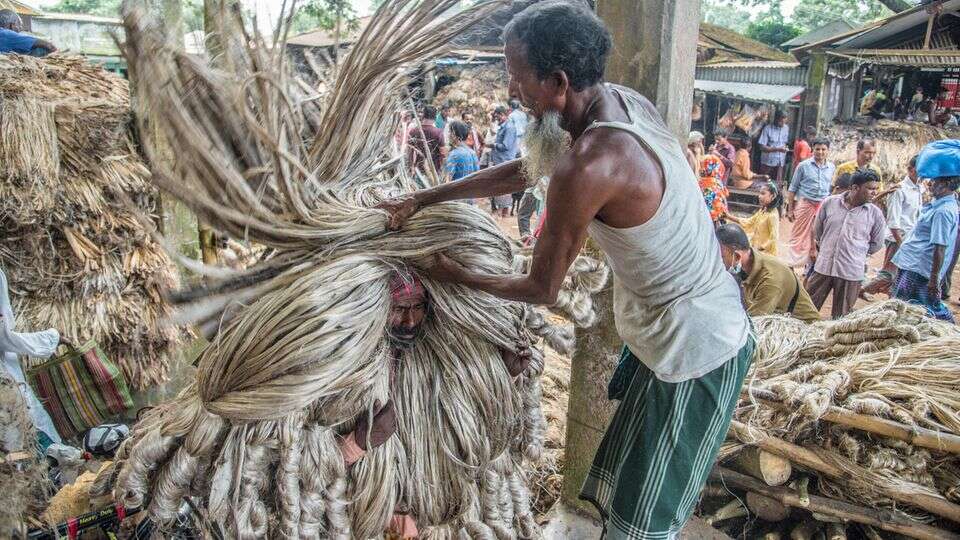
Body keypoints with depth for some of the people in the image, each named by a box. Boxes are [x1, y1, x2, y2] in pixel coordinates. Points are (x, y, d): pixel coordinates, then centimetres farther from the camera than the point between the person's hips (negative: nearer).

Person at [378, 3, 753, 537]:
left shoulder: (587, 165, -31)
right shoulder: (622, 100, -2)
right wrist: (425, 197, 13)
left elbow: (542, 289, -16)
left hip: (694, 352, -9)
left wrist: (458, 276, 1)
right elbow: (523, 171, 10)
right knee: (623, 493, 23)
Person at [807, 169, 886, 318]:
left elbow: (876, 244, 9)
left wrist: (854, 254, 10)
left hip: (851, 272, 0)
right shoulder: (829, 202, -3)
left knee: (841, 317, 11)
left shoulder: (875, 214, -4)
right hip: (823, 266, 1)